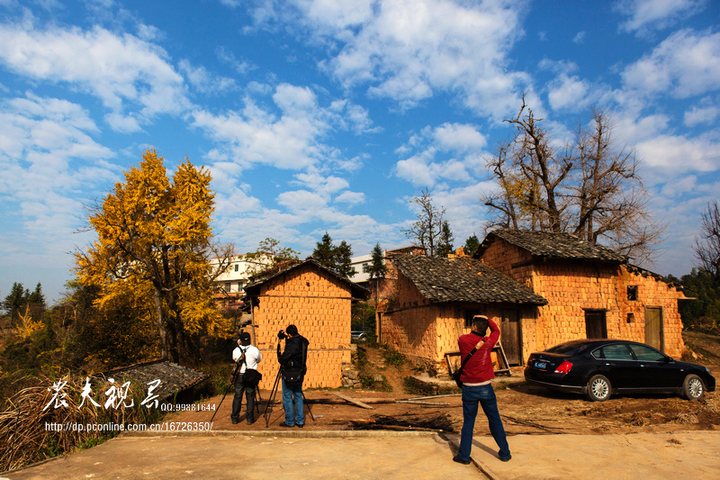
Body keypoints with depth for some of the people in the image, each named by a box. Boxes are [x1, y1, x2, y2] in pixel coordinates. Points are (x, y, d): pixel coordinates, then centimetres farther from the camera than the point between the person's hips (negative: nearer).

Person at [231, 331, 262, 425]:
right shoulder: (254, 349, -9)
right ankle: (250, 419, 8)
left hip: (239, 376, 1)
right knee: (250, 397, 6)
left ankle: (235, 418, 16)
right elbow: (259, 359, 7)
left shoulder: (236, 350, -5)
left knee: (237, 397, 10)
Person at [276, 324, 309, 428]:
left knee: (287, 398, 5)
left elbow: (282, 360, -18)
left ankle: (289, 421, 11)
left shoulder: (292, 344, -20)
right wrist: (283, 334, 8)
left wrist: (280, 356, 3)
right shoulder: (303, 342, 3)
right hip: (299, 375, 7)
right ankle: (300, 421, 17)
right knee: (298, 397, 15)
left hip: (289, 374, -7)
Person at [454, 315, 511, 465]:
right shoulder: (488, 342, -5)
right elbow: (496, 331, 14)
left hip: (469, 389, -1)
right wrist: (487, 319, 20)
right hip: (485, 388, 1)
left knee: (468, 422, 8)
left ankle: (464, 456, 12)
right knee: (495, 420, 13)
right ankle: (504, 453, 24)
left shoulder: (463, 340, -9)